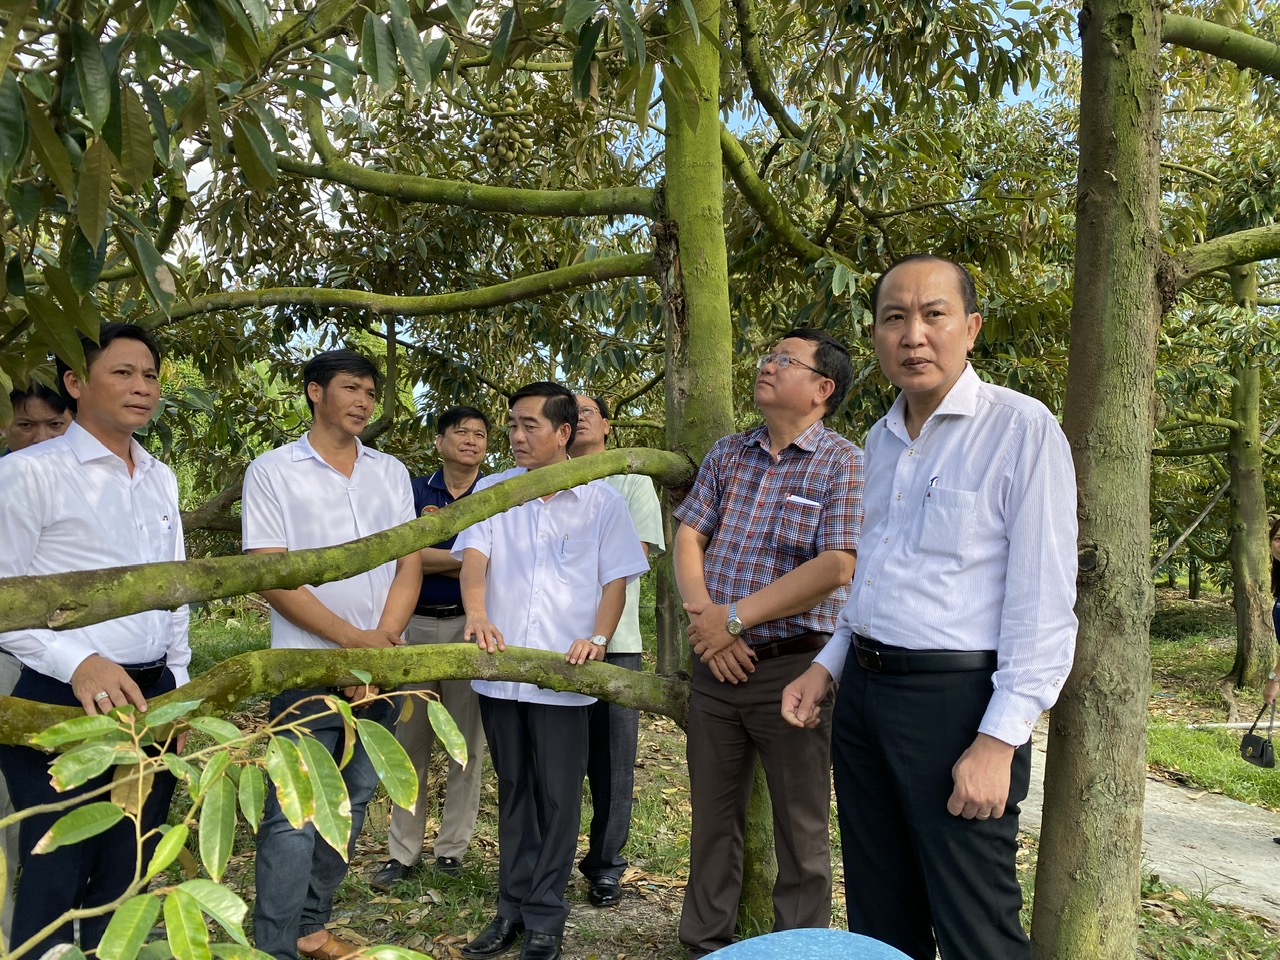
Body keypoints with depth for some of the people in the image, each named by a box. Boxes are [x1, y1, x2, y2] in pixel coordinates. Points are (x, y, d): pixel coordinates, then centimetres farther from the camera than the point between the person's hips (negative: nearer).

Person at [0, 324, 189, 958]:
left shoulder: (161, 478, 11)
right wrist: (79, 664, -22)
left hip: (153, 697, 6)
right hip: (66, 702, -6)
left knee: (128, 870, 15)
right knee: (56, 876, 4)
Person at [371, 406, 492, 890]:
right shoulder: (415, 491, 7)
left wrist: (434, 557, -10)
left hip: (470, 627, -1)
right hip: (417, 624, 1)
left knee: (467, 743, 5)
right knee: (410, 741, 6)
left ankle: (452, 848, 17)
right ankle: (402, 852, 16)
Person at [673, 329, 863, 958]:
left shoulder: (844, 464, -7)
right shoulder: (727, 454, 11)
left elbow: (834, 568, -18)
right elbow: (688, 536, 6)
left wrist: (734, 616, -17)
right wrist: (703, 614, -11)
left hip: (794, 666, -5)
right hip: (716, 663, 5)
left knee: (800, 829, 9)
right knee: (712, 812, 17)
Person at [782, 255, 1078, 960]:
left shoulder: (1021, 429, -10)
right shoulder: (880, 440, 12)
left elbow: (1043, 604, -14)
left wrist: (999, 740, -18)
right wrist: (828, 665, 13)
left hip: (955, 697, -7)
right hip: (862, 691, 7)